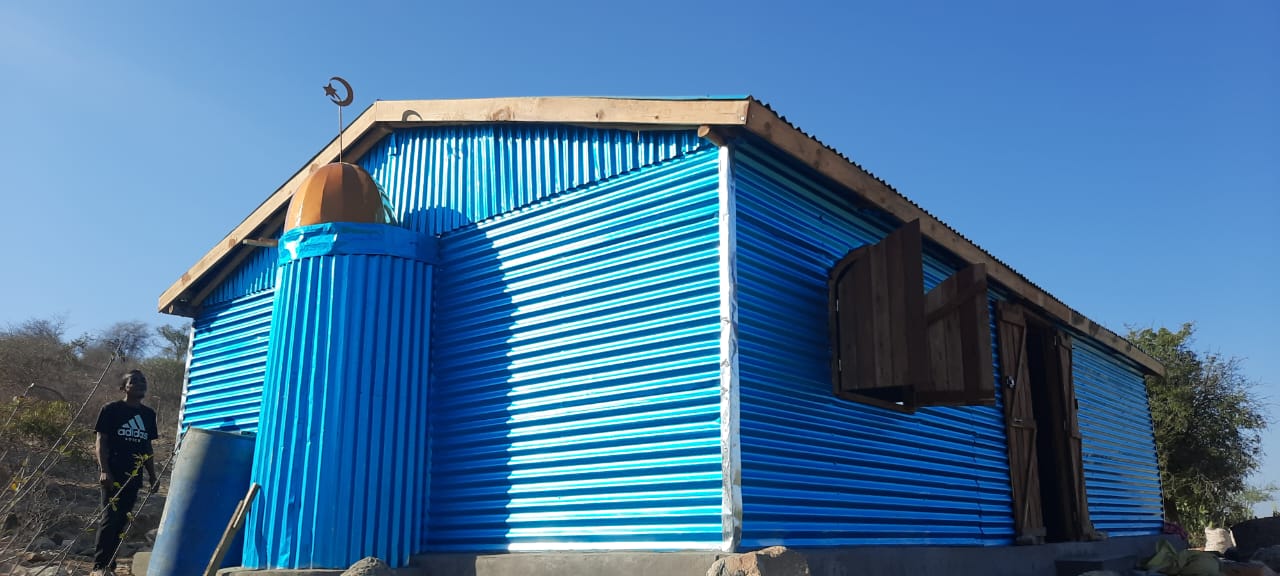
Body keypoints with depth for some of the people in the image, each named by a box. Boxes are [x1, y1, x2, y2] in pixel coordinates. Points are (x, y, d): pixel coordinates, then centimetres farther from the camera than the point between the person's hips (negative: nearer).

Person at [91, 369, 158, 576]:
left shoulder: (148, 414, 13)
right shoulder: (111, 410, -3)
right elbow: (101, 441, -6)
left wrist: (152, 475, 15)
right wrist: (104, 470, -17)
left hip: (134, 476, 5)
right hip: (113, 475, -5)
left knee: (121, 520, 8)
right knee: (110, 518, -9)